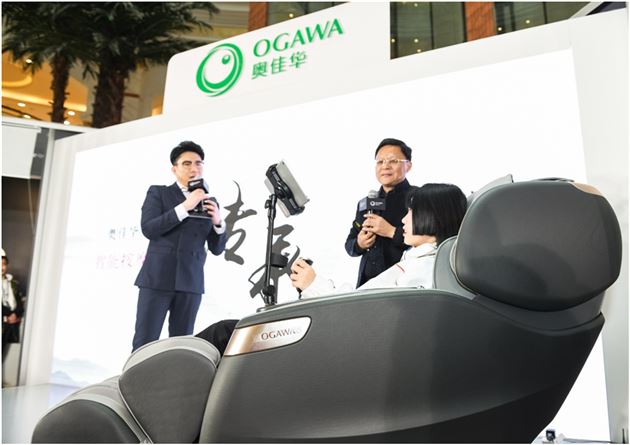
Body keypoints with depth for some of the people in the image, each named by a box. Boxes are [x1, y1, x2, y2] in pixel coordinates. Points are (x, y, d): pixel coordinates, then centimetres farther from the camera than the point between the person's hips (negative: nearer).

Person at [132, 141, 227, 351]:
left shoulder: (210, 202, 14)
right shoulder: (158, 193, 8)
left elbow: (217, 249, 11)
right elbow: (148, 229, -9)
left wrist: (218, 222, -8)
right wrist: (185, 207, -15)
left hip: (191, 283, 2)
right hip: (157, 279, -2)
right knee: (144, 343, -2)